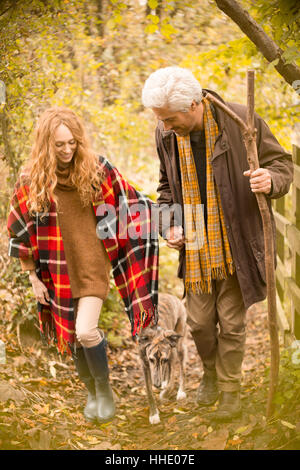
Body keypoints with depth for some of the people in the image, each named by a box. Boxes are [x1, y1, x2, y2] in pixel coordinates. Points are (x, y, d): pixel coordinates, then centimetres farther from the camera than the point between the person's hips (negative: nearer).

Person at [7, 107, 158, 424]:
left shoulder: (96, 169, -7)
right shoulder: (31, 181, -7)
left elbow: (129, 203, 6)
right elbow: (20, 232, 1)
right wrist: (33, 277, 3)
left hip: (93, 266, -1)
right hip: (57, 273, 2)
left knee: (86, 332, -16)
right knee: (72, 337, 11)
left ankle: (105, 387, 11)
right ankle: (92, 393, 36)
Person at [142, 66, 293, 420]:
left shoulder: (241, 122, -18)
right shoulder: (166, 134, -4)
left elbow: (282, 162, -4)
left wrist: (272, 180, -28)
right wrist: (168, 225, -1)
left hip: (235, 247, -3)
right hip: (195, 248, 3)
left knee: (231, 322, 6)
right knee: (199, 321, 10)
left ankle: (230, 387, 27)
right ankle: (210, 372, 39)